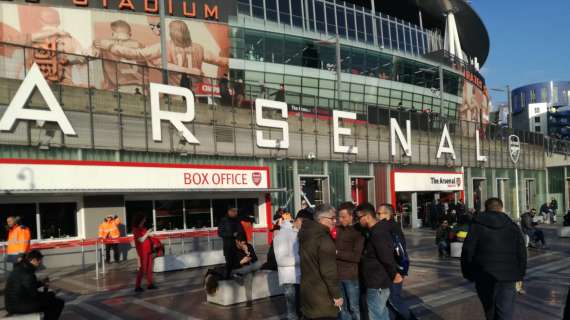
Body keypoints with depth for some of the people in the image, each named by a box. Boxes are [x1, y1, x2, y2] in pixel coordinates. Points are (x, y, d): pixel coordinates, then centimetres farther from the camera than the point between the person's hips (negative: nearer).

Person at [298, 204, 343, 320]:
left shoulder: (306, 234, 8)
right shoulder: (323, 238, -20)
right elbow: (328, 270, -23)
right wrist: (337, 294, -16)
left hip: (307, 291, 9)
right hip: (322, 297, -9)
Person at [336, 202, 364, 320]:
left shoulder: (358, 232, -9)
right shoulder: (337, 229, 8)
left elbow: (357, 256, -18)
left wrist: (337, 253, -18)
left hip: (351, 275, -5)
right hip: (337, 274, 5)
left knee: (354, 307, 5)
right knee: (342, 307, 14)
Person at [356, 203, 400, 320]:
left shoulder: (377, 233, -23)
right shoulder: (378, 230, 9)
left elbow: (387, 258, -25)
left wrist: (394, 275, -13)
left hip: (377, 284, -10)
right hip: (379, 281, 10)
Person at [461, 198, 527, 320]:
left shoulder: (477, 225, 0)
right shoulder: (513, 226, 8)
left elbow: (467, 251, -4)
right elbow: (522, 252, 9)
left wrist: (468, 274, 5)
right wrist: (520, 275, 15)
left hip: (485, 277, -1)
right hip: (508, 276, 1)